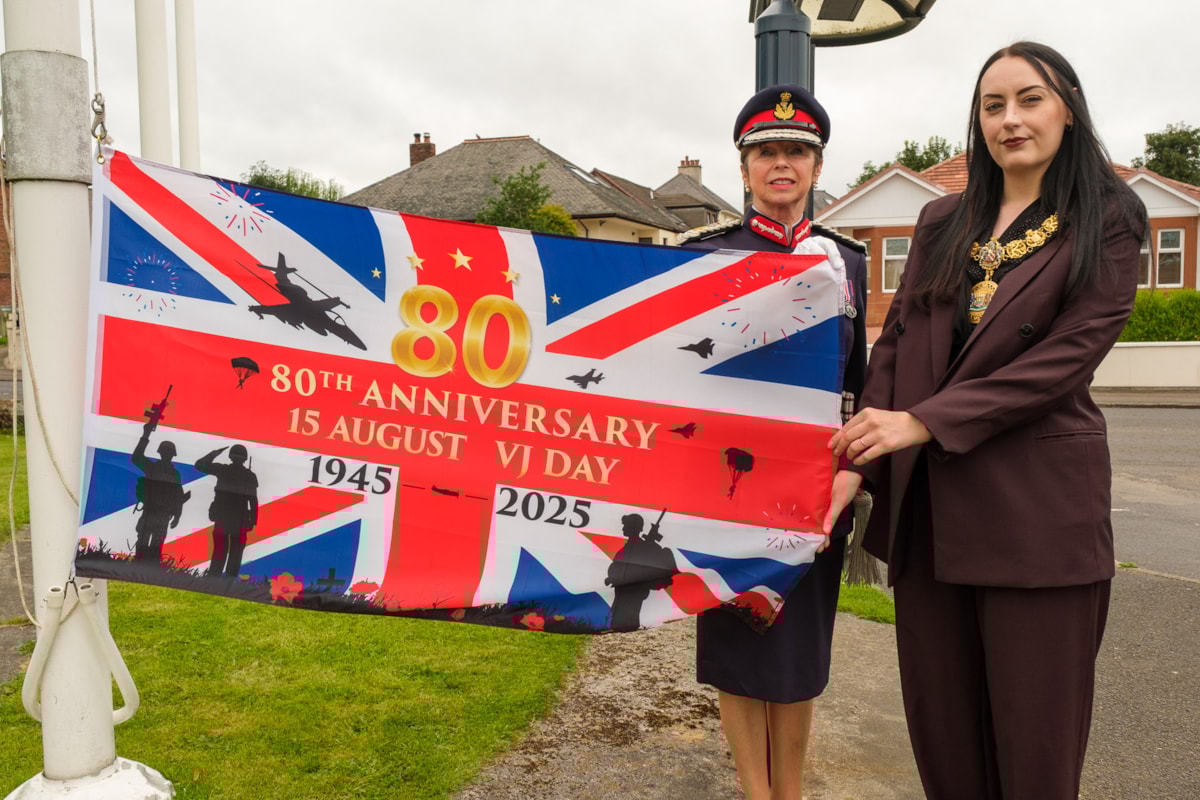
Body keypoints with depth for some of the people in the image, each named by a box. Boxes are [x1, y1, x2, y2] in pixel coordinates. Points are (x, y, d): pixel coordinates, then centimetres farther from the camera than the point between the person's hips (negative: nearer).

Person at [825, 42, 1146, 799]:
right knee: (939, 723, 11)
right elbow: (895, 344, 8)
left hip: (1036, 504, -3)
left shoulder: (1106, 222, 1)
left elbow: (1067, 356, -11)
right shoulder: (942, 222, 13)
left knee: (1035, 735, 5)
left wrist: (921, 422, -18)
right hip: (927, 500, 4)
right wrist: (860, 462, -5)